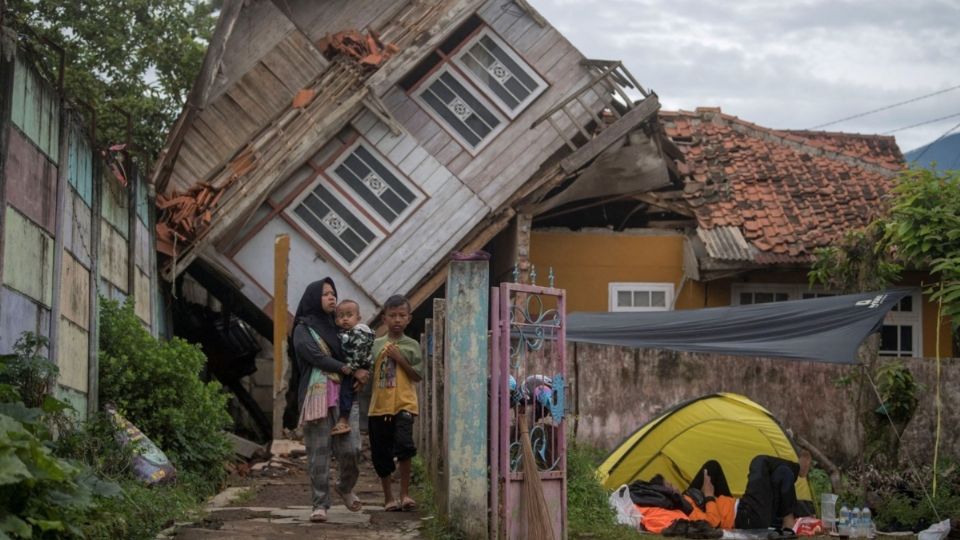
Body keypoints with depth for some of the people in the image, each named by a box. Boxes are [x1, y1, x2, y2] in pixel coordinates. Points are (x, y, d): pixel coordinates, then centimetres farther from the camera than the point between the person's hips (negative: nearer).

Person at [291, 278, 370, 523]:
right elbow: (318, 358, -9)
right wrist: (352, 371, -9)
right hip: (317, 393, -4)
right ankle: (320, 504, 2)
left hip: (343, 394, 4)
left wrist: (360, 373, 3)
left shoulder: (336, 327, 21)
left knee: (350, 449, -5)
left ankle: (345, 488, 22)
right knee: (319, 452, -4)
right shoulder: (303, 330, 3)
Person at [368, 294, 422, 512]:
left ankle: (405, 494, -10)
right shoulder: (376, 345, 10)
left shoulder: (411, 345, 4)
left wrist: (400, 359, -9)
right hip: (379, 406, 3)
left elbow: (417, 376, -1)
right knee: (381, 454, 7)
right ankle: (388, 498, 22)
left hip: (403, 404, -3)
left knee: (404, 445, -22)